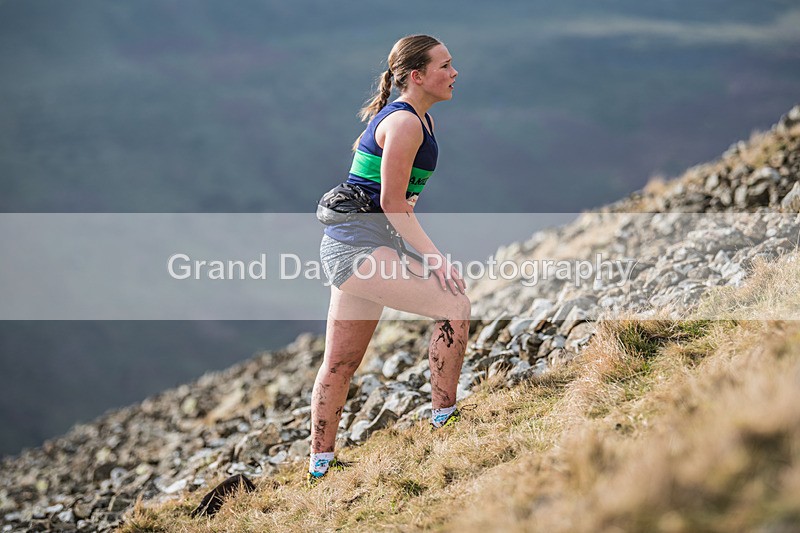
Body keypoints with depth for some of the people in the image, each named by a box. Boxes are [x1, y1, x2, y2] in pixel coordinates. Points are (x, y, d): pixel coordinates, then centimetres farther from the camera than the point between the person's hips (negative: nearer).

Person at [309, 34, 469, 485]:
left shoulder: (418, 119, 16)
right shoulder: (404, 123, -15)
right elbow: (392, 204, -17)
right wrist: (434, 257, -18)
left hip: (349, 248, 11)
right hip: (358, 245, -11)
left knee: (342, 362, 14)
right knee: (454, 306, -18)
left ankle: (321, 462, 22)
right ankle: (444, 420, -11)